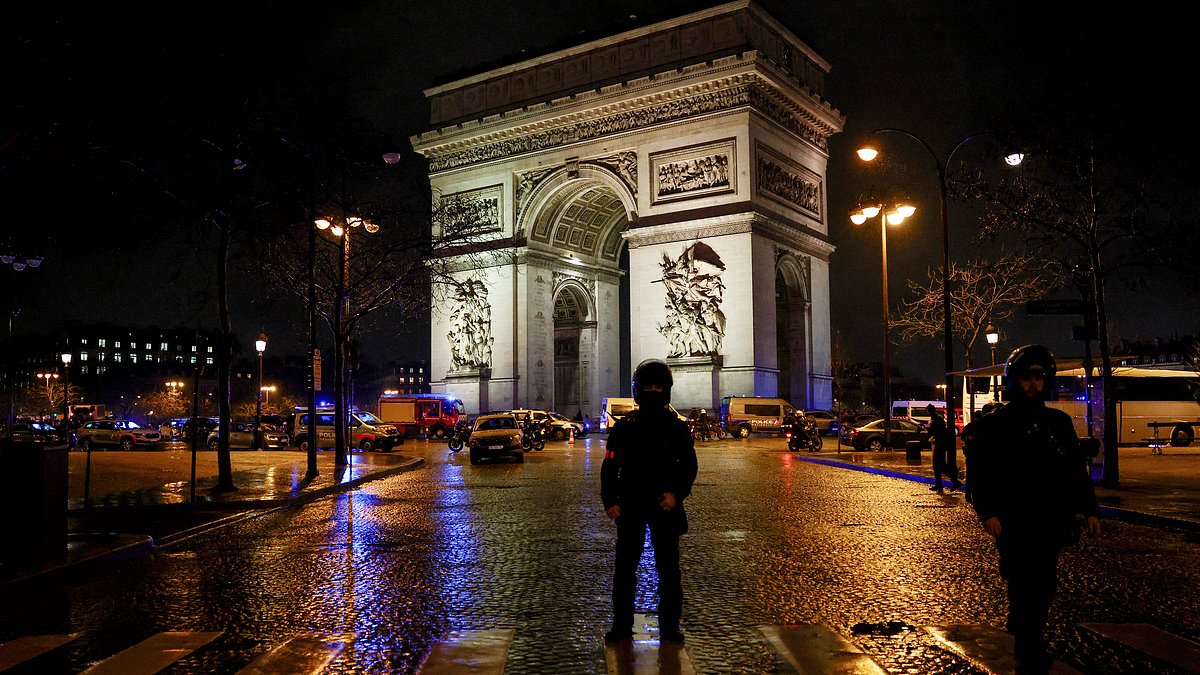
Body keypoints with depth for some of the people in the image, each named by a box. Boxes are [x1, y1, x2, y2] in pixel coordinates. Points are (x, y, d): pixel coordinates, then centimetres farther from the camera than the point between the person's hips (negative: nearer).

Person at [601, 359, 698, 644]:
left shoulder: (676, 427, 2)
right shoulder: (624, 427, 3)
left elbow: (688, 465, 3)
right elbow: (610, 467, 3)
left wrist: (676, 493, -13)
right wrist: (610, 501, -8)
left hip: (665, 505, 0)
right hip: (630, 506, 1)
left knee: (668, 567, 5)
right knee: (625, 566, 5)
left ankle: (670, 625, 16)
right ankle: (622, 624, 15)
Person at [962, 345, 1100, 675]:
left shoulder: (1059, 422, 13)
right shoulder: (995, 425, -2)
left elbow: (1077, 469, 16)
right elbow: (980, 474, -8)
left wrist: (1089, 509, 10)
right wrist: (987, 512, -18)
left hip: (1052, 522, 5)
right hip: (1014, 523, -5)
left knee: (1044, 586, 9)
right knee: (1024, 587, -6)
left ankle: (1029, 642, 26)